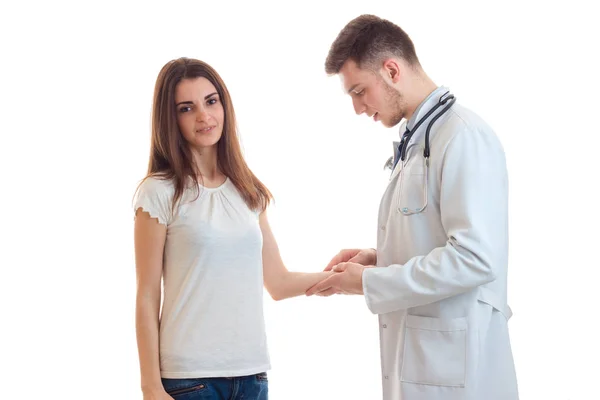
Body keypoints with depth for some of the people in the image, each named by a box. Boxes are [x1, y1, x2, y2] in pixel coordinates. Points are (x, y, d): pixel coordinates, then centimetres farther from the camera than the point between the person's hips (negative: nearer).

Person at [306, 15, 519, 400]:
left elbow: (474, 258, -23)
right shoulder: (415, 139, 14)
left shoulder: (463, 136, -16)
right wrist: (378, 257, 6)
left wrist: (369, 281, -16)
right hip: (415, 355, 9)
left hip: (454, 366, -9)